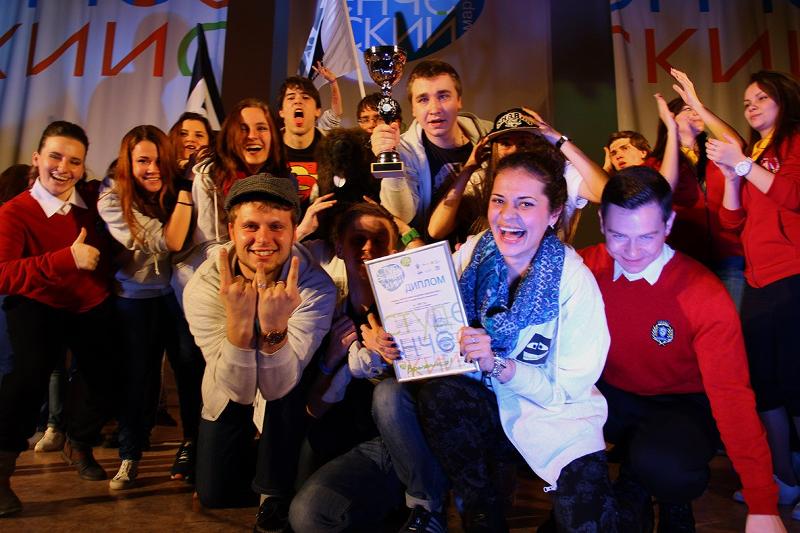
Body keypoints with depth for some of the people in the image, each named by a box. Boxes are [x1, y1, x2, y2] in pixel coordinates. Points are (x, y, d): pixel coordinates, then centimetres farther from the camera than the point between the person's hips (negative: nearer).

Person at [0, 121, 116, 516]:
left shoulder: (94, 199, -4)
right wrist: (67, 259, -34)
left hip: (94, 307, 5)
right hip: (38, 307, -4)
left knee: (102, 380, 9)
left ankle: (79, 445, 40)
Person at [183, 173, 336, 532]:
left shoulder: (316, 286, -31)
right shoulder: (203, 286, -28)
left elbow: (277, 385, -36)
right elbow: (238, 387, -32)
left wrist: (274, 328, -55)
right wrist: (238, 320, -50)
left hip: (288, 387, -1)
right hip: (227, 392, 2)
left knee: (286, 393, -34)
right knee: (215, 493, 1)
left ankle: (275, 490, -7)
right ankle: (248, 454, 33)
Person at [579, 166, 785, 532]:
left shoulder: (705, 296, -20)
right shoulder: (586, 267, -13)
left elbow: (731, 394, -20)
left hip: (681, 405, -2)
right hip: (612, 393, 3)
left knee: (661, 464, -36)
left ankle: (676, 501, 6)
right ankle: (633, 486, 3)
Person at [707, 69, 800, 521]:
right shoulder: (753, 153, 20)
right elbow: (732, 220, 11)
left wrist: (743, 163, -12)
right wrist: (731, 174, -1)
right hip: (759, 283, 7)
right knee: (764, 384, 8)